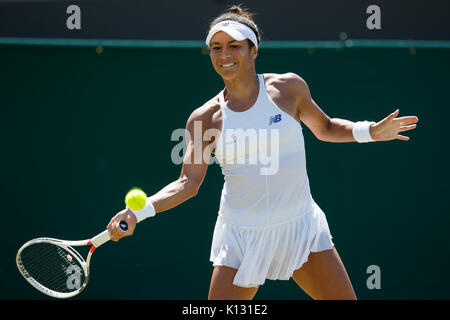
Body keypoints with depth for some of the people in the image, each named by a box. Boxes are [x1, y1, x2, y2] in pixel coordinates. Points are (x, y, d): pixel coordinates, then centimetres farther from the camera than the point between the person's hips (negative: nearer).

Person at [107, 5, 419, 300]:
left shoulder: (289, 88, -1)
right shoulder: (205, 118, -2)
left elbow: (325, 128, 15)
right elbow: (188, 183, -4)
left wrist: (370, 131, 0)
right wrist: (138, 211, -18)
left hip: (300, 227, 1)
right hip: (241, 234, -1)